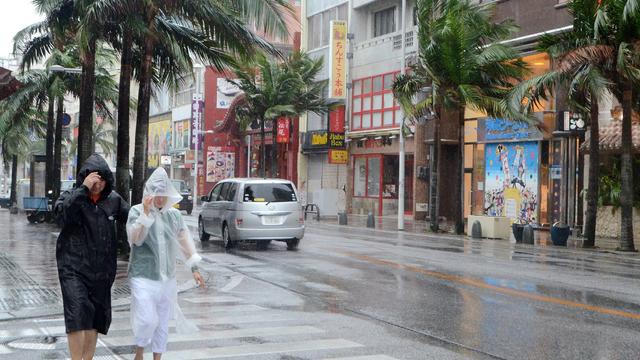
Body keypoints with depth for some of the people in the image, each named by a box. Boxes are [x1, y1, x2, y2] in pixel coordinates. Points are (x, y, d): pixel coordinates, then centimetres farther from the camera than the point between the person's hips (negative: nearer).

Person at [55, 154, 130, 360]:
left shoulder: (113, 199, 6)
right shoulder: (71, 197, -5)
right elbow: (62, 213, -27)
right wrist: (84, 189, -30)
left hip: (101, 270, 4)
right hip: (74, 267, -4)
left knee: (97, 316, 10)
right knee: (78, 312, -18)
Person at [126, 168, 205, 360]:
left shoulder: (174, 214, 6)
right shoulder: (137, 211, -5)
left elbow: (185, 241, 12)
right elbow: (135, 239, -17)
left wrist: (194, 268, 11)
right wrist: (145, 214, -25)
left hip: (167, 278, 4)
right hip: (143, 277, -4)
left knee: (163, 323, 9)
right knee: (148, 320, -11)